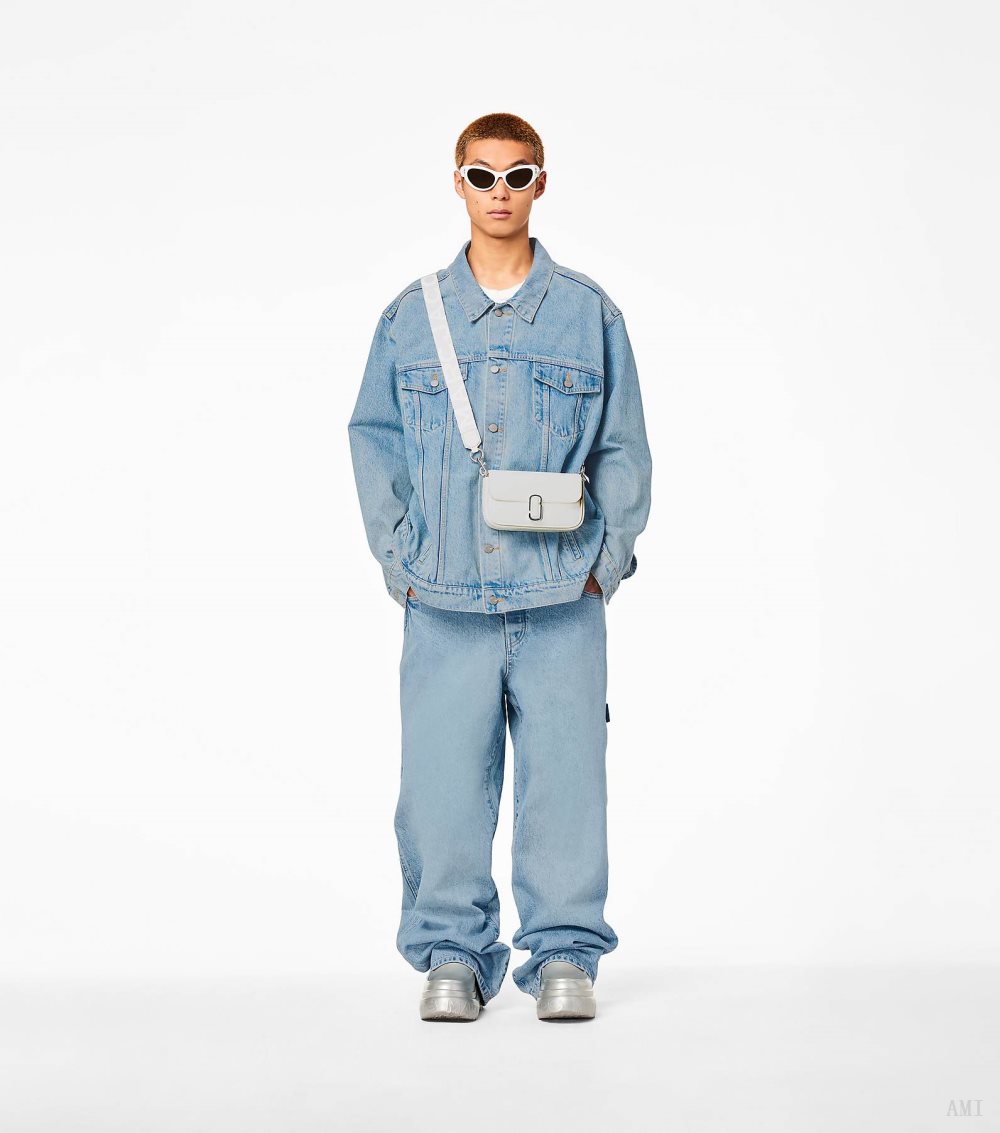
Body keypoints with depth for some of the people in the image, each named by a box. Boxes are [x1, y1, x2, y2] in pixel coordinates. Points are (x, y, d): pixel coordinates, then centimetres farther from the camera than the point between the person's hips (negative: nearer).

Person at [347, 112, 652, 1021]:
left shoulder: (589, 313, 7)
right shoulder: (412, 317, 8)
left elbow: (624, 450, 10)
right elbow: (373, 439, 14)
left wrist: (607, 558, 2)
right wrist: (398, 557, 5)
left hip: (562, 598, 0)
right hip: (445, 601, 1)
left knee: (564, 776, 1)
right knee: (443, 779, 0)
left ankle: (565, 954, 15)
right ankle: (452, 954, 15)